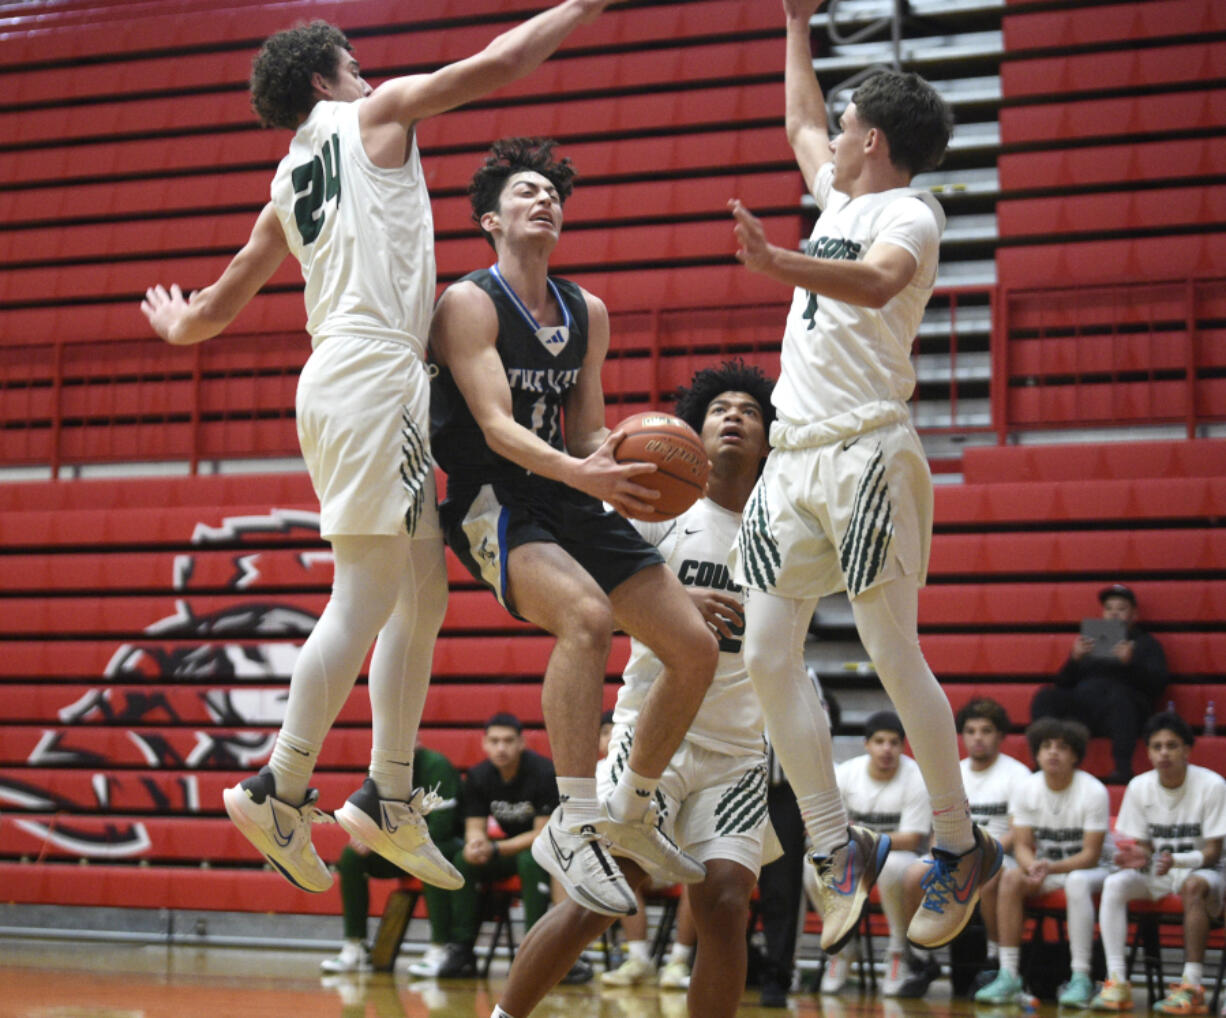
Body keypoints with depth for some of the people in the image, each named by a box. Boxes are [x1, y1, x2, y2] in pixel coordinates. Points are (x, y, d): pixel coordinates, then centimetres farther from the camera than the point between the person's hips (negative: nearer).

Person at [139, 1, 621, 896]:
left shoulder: (287, 187, 24)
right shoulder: (373, 116, 6)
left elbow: (220, 303, 29)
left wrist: (177, 327, 51)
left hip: (340, 381, 9)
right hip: (373, 375, -9)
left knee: (424, 590, 12)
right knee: (366, 599, -11)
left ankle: (390, 801, 11)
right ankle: (281, 789, -13)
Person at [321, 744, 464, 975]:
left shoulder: (436, 766, -19)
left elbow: (440, 827, -25)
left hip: (446, 845, -6)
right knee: (351, 856, -14)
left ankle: (440, 950, -37)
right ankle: (355, 949, -12)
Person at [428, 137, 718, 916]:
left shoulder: (588, 314, 11)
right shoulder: (469, 304, -10)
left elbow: (587, 431, 11)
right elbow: (496, 426, -20)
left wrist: (632, 467, -12)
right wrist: (578, 472, -37)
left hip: (569, 501, 8)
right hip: (492, 504, -8)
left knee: (696, 649, 2)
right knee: (588, 617, -36)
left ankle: (632, 812, 22)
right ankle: (574, 827, -31)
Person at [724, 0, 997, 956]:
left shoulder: (908, 212, -7)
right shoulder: (841, 195, 19)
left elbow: (876, 282, -30)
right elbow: (799, 122, 40)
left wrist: (781, 264, -46)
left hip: (866, 456, -8)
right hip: (795, 458, 8)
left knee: (895, 656, -7)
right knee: (768, 655, 0)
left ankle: (961, 844, 4)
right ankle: (838, 846, 5)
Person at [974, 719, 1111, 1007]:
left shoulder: (1094, 792, -15)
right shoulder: (1027, 789, -2)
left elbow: (1091, 855, -17)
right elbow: (1022, 845, -3)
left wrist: (1051, 867, -32)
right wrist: (1033, 867, -27)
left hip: (1091, 869, -4)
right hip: (1045, 867, 4)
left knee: (1077, 881, -39)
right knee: (1011, 878, -27)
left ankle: (1081, 978, -38)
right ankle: (1008, 975, -28)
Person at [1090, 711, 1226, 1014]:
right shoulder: (1139, 787, -1)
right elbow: (1144, 846, 4)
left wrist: (1175, 860, -32)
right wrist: (1138, 856, -22)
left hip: (1200, 871, -4)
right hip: (1156, 875, 4)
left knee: (1193, 885, -39)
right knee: (1114, 883, -26)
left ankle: (1192, 985, -40)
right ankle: (1117, 981, -32)